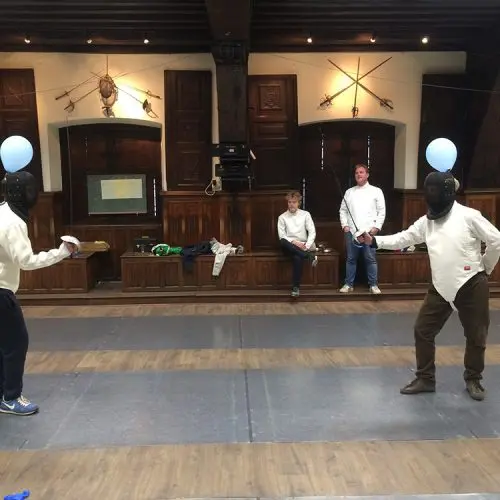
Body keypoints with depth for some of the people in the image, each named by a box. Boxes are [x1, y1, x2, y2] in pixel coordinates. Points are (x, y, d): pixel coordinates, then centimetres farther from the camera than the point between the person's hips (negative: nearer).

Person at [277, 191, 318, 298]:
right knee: (283, 242, -36)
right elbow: (281, 236, 0)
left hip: (303, 246, -1)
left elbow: (312, 232, 0)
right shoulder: (282, 217, 5)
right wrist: (294, 242, -16)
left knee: (298, 258, -36)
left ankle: (296, 287, -27)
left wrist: (307, 246, -15)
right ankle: (309, 256, -35)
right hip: (289, 247, 1)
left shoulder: (305, 214, 6)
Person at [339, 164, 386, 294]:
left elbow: (381, 211, 2)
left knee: (370, 259, -2)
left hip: (369, 231, -2)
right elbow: (343, 210, 13)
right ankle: (348, 284, 14)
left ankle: (373, 285, 6)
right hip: (351, 231, 3)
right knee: (351, 259, 6)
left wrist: (376, 227, -8)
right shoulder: (349, 192, 13)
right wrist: (344, 225, 1)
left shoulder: (376, 191, 5)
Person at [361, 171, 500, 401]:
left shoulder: (468, 215, -12)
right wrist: (374, 241, -5)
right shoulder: (427, 220, 4)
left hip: (471, 285, -5)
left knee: (476, 336, 8)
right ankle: (425, 379, 18)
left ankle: (473, 380, 29)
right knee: (423, 330, 4)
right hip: (441, 288, 5)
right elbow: (403, 239, 6)